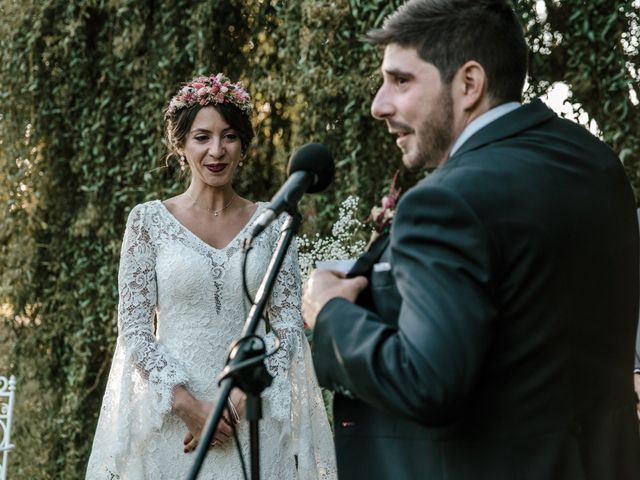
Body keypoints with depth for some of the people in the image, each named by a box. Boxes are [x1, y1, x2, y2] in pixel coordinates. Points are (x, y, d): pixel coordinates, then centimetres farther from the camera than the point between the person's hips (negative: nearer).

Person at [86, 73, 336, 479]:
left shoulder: (271, 223, 3)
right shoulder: (149, 220, -1)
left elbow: (289, 325, 1)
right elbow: (134, 329, -3)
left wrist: (240, 400, -12)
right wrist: (188, 405, -13)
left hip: (254, 422, 1)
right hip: (170, 422, -1)